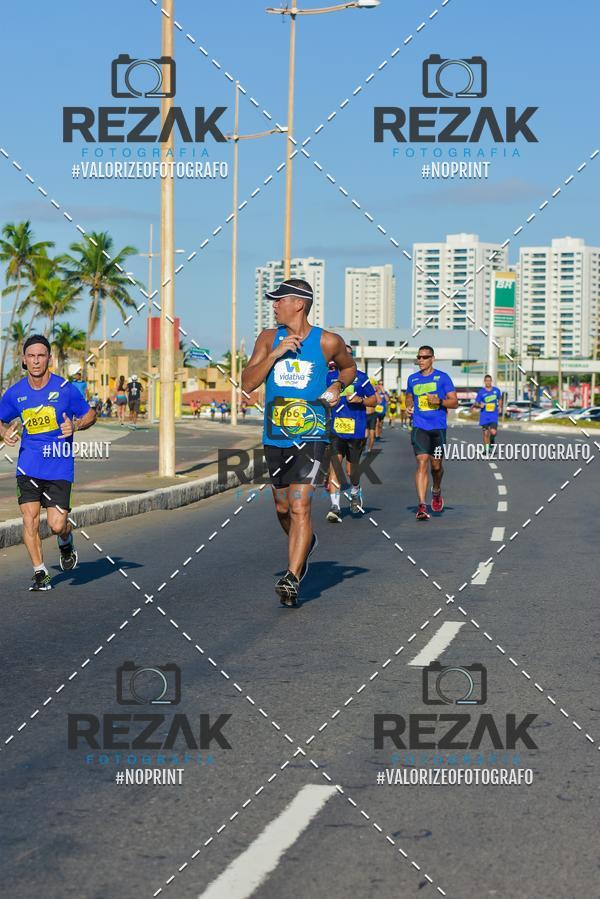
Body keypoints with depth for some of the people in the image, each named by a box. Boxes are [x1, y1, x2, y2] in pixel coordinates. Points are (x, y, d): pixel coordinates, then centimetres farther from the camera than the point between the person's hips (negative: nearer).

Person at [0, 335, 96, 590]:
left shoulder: (65, 389, -6)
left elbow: (90, 414, 5)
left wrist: (75, 426, -16)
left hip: (59, 466, -2)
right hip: (28, 466, 2)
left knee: (56, 525, -8)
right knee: (29, 519, -7)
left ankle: (66, 543, 29)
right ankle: (40, 573, 8)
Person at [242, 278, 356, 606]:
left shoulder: (328, 342, 0)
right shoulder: (269, 338, 5)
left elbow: (349, 367, 21)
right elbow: (247, 384, -3)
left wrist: (337, 386, 0)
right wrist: (276, 353, -14)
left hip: (312, 435, -4)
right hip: (275, 436, 4)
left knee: (300, 507, -15)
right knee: (283, 508, 15)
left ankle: (291, 580, -18)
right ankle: (305, 543, 45)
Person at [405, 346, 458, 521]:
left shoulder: (442, 377, -1)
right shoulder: (412, 379, 10)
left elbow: (454, 402, -1)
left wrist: (439, 401, -19)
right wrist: (408, 406, 6)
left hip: (438, 427, -1)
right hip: (419, 427, 1)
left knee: (436, 465, 10)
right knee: (422, 463, -13)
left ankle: (436, 491, 42)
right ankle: (422, 506, -18)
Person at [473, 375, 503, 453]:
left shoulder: (496, 390, 3)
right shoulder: (481, 392, -3)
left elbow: (500, 399, 21)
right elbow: (475, 404, 1)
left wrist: (500, 407, 5)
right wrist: (480, 405, -20)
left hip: (494, 415, 0)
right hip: (484, 416, 0)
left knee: (493, 432, -16)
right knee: (485, 433, 2)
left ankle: (492, 441, 18)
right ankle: (487, 449, 18)